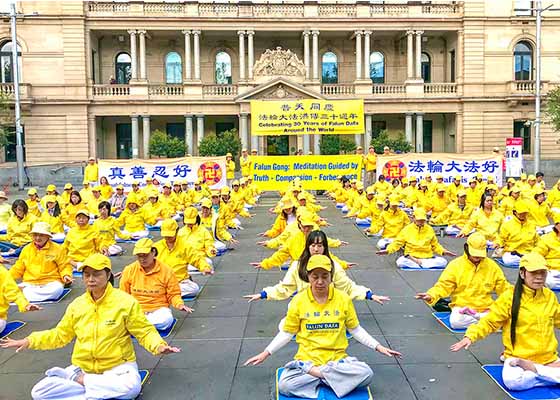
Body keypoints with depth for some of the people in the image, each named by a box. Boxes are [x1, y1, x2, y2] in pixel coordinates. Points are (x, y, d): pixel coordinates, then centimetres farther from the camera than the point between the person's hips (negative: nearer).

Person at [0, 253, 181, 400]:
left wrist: (159, 346, -27)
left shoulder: (125, 301, -10)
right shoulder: (77, 304, 3)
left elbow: (144, 331, -8)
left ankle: (80, 381, -11)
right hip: (82, 367, 3)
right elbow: (60, 334, 15)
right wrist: (29, 341, 6)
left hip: (118, 366, -3)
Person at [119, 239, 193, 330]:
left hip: (158, 309, 0)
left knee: (166, 320, -35)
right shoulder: (129, 270, 1)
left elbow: (173, 294, 3)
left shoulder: (166, 271, -4)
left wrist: (180, 304, -16)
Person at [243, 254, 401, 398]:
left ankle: (313, 372, -13)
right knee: (285, 385, -31)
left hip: (337, 359, 2)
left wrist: (378, 347, 3)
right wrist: (265, 353, 2)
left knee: (366, 374, -28)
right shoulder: (299, 300, -2)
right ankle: (330, 378, -13)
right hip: (307, 359, -1)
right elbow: (287, 333, 7)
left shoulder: (343, 299, -1)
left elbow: (355, 329, 11)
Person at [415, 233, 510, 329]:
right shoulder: (455, 265, -2)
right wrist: (431, 295, -24)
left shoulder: (491, 266, 6)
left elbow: (503, 287, 14)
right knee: (455, 321, -34)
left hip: (485, 309, 1)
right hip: (461, 307, -1)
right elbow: (443, 286, -6)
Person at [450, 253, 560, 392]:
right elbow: (489, 322, -6)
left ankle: (534, 369, -7)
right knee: (512, 380, -35)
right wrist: (471, 336, -22)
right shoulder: (509, 297, -9)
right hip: (517, 357, -3)